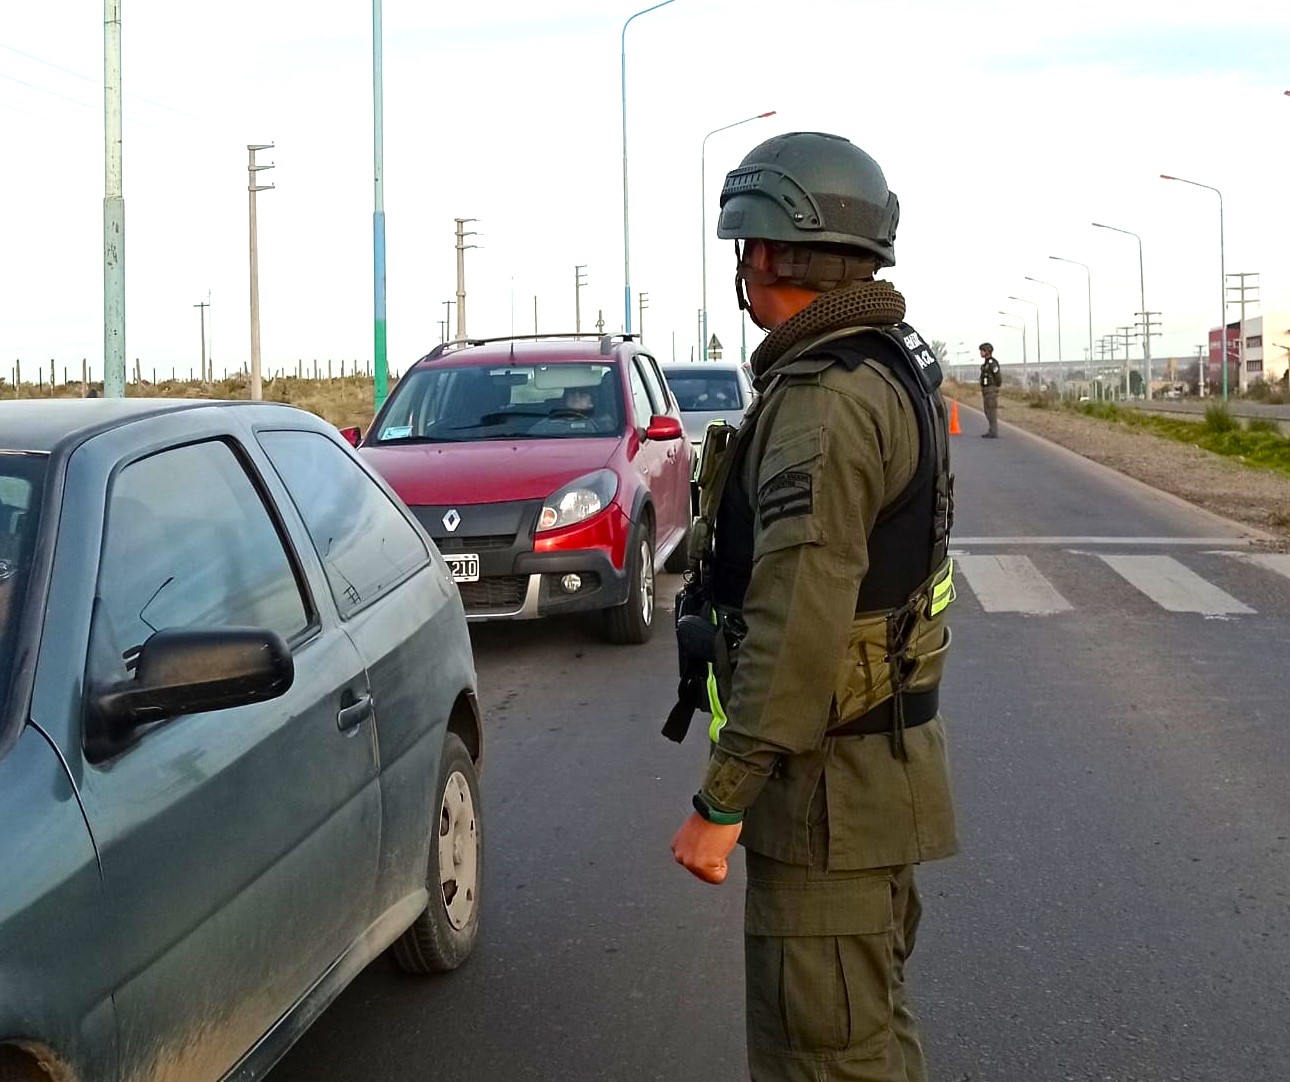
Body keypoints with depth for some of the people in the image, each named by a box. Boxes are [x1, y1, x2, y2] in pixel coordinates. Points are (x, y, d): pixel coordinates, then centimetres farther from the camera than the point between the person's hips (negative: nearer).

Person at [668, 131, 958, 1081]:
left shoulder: (823, 400, -22)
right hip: (883, 756, 10)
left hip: (829, 785, -10)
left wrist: (721, 801, -22)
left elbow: (800, 623, -27)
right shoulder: (896, 371, 11)